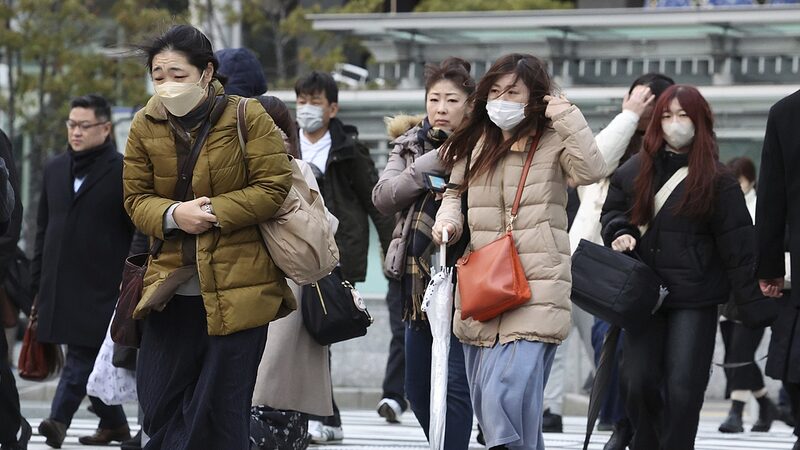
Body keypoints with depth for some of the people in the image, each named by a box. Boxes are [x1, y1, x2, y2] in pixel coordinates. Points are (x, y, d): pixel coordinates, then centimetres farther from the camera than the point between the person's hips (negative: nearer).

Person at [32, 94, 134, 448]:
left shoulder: (123, 173, -2)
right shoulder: (54, 169, 15)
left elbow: (139, 232, -3)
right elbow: (43, 228, 19)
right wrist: (38, 278, 15)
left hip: (100, 285, -6)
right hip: (59, 283, 6)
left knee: (82, 354, -11)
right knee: (86, 356, 11)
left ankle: (59, 419, -18)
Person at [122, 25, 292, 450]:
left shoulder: (247, 118, -7)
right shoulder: (145, 125, 4)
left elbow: (274, 187, -9)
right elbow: (135, 198, 5)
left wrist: (214, 212, -18)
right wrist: (173, 215, -16)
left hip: (237, 287, -4)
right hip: (172, 286, 4)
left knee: (222, 412, 1)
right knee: (158, 406, 5)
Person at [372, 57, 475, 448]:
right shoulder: (410, 145, 12)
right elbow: (382, 196, -4)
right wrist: (431, 165, -11)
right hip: (418, 278, 6)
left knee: (455, 385, -12)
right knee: (418, 390, 12)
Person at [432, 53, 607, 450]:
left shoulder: (551, 142, -2)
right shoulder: (473, 144, 13)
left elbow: (590, 171, -19)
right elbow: (455, 194, 23)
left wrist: (567, 116, -17)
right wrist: (447, 220, 2)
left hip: (534, 292, -6)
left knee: (506, 397, -21)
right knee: (486, 406, 12)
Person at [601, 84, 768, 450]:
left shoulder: (716, 180, -1)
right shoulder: (635, 170, 9)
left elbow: (737, 243, -2)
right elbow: (612, 211, 22)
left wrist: (751, 298, -6)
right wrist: (620, 233, -1)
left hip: (695, 298, -3)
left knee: (683, 388, -5)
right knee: (639, 381, 4)